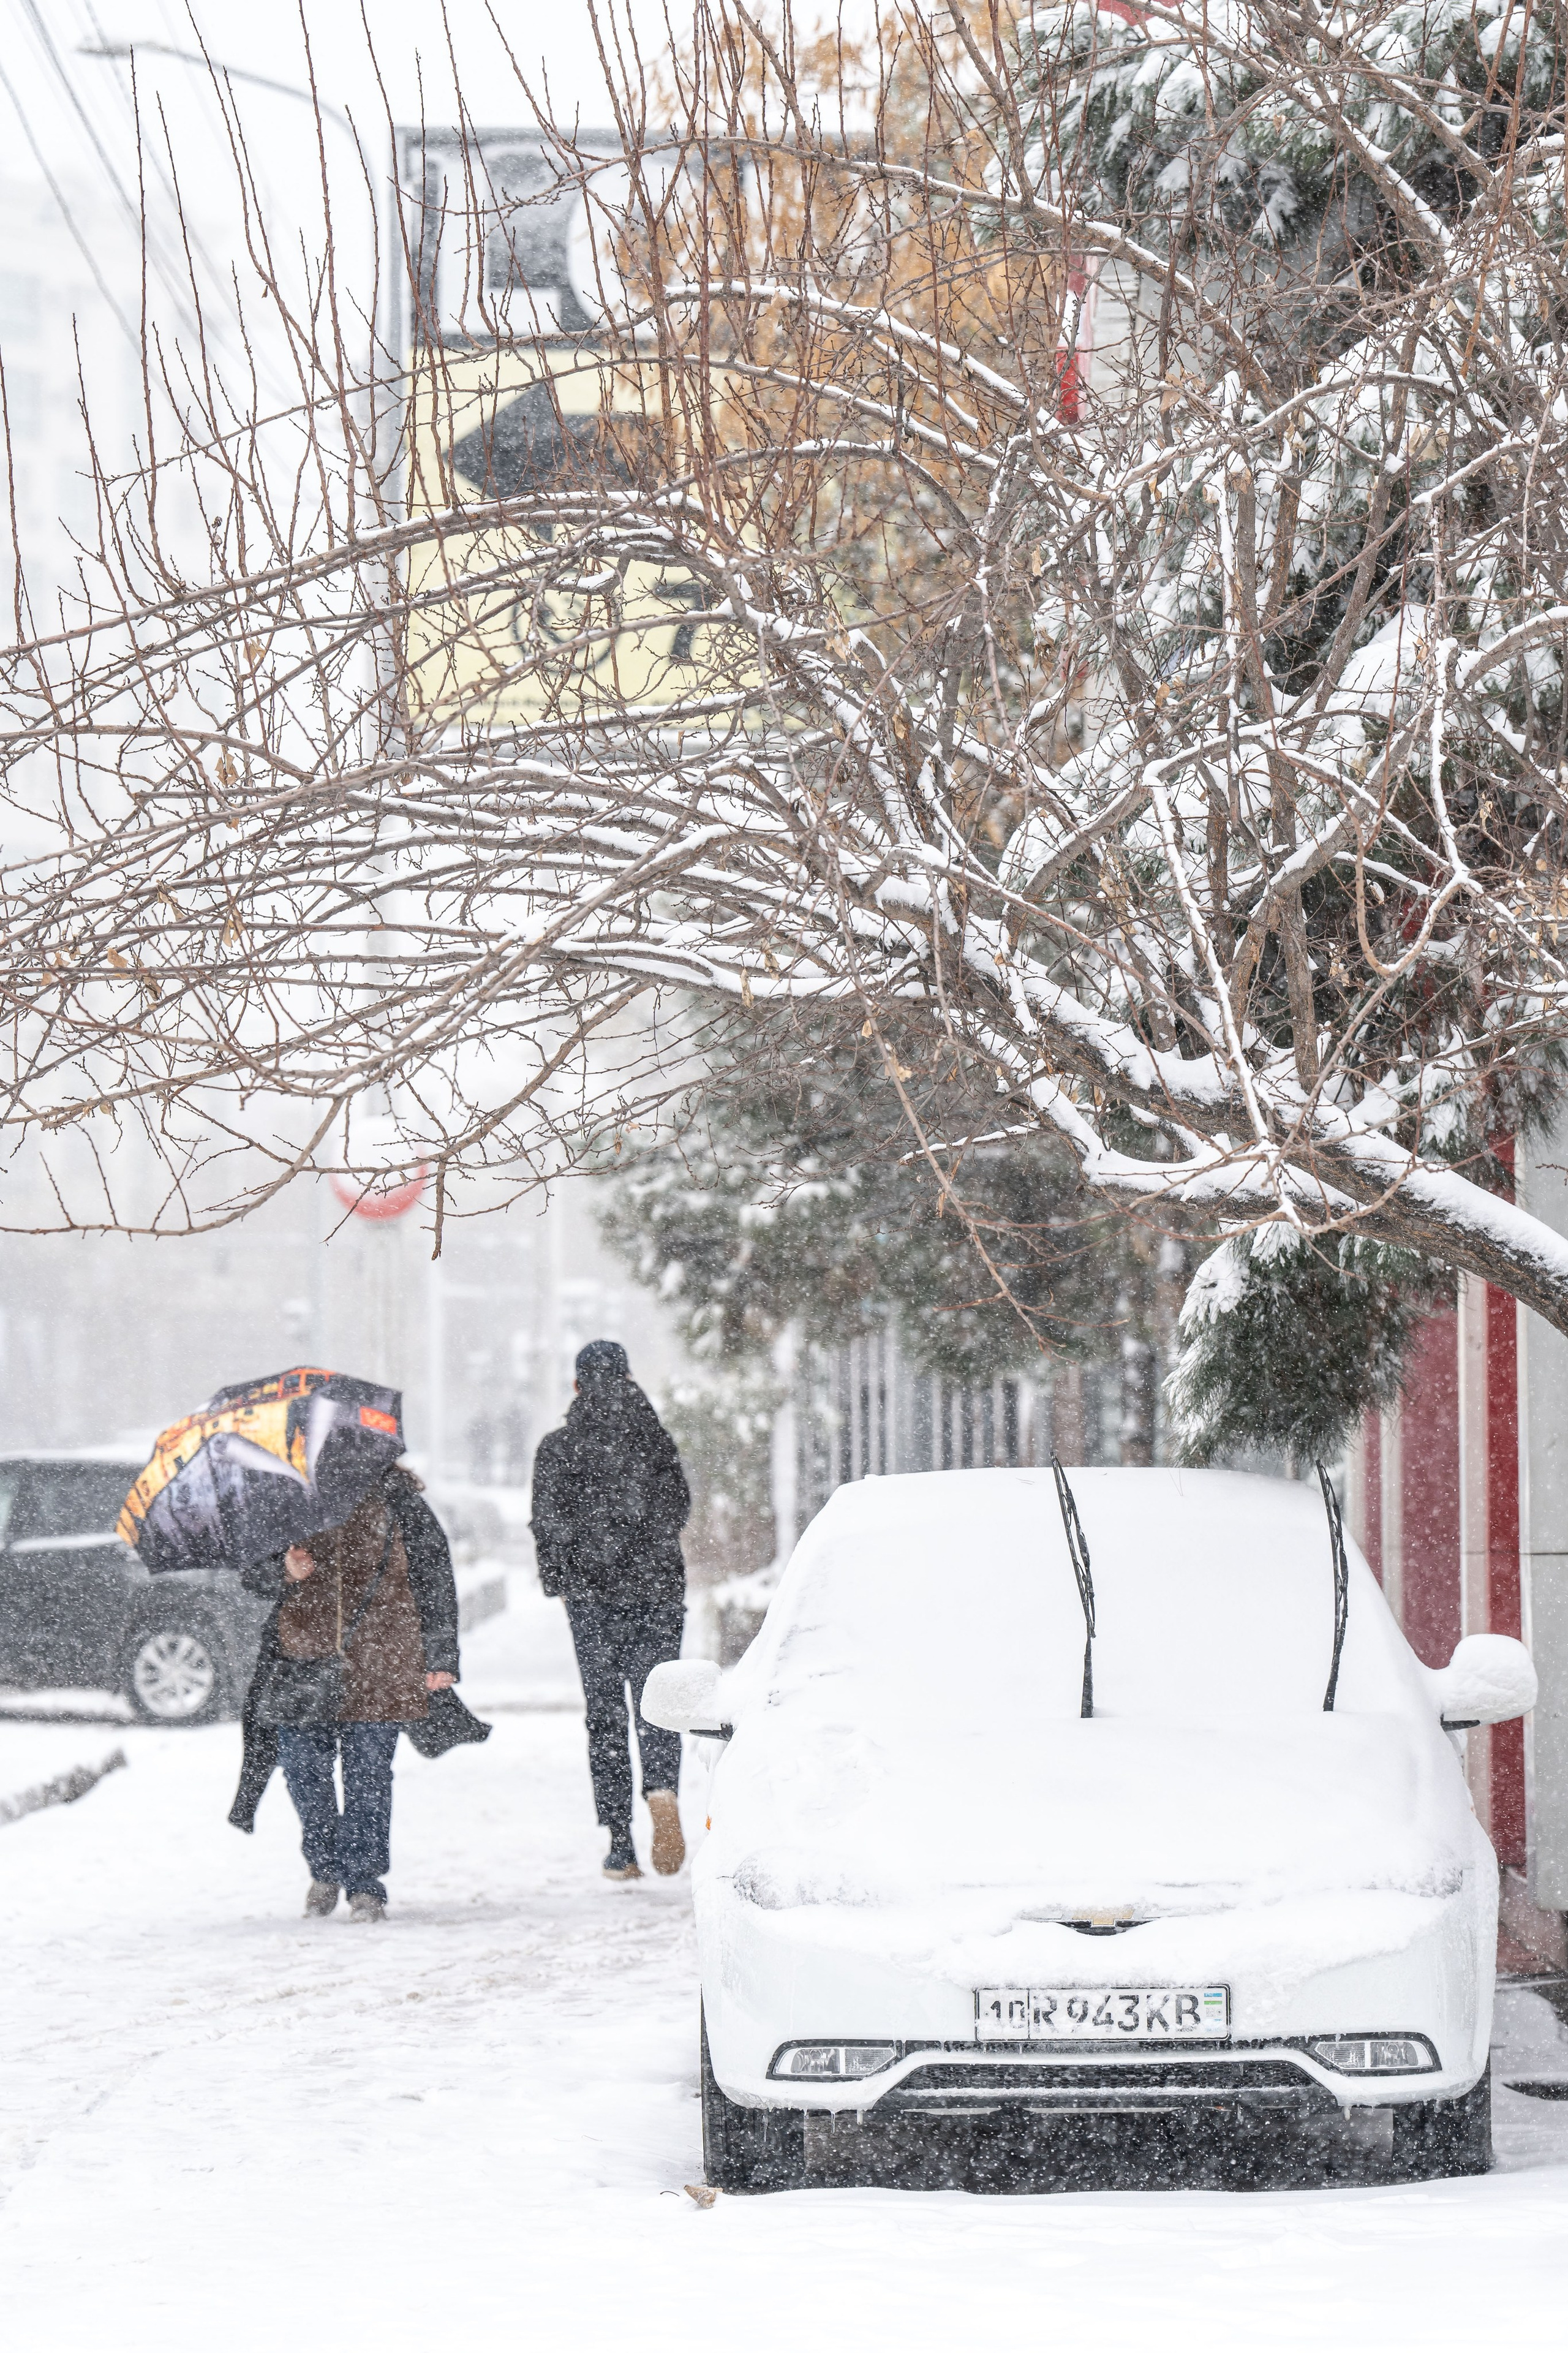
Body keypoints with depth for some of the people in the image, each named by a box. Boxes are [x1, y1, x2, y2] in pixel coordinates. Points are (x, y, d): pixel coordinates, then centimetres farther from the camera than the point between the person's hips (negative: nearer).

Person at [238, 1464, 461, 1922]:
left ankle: (365, 1884, 10)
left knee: (368, 1771, -1)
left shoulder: (395, 1495, 0)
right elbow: (251, 1572, 8)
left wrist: (440, 1657, 5)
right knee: (303, 1765, 2)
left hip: (377, 1660, -2)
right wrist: (284, 1572, -16)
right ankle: (325, 1870, 24)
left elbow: (434, 1574, 6)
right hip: (303, 1651, 2)